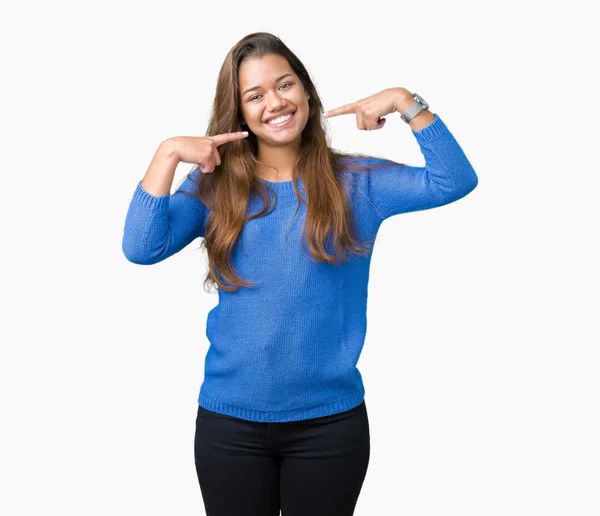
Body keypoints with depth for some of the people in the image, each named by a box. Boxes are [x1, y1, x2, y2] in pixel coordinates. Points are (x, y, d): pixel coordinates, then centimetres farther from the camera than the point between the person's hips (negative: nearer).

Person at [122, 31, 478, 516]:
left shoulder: (356, 181, 0)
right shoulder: (215, 185, 1)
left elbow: (455, 181, -10)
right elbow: (141, 248, -11)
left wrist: (406, 101, -15)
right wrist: (168, 153, -15)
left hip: (331, 420, 0)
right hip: (229, 420, 1)